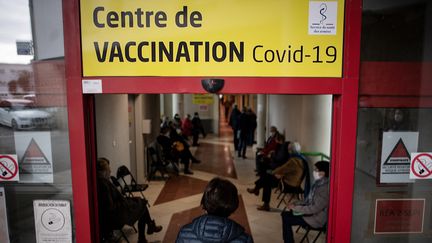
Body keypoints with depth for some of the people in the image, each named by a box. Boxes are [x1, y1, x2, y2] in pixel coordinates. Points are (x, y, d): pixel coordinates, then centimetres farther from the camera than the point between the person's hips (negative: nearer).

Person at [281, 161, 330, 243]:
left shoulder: (324, 188, -25)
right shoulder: (318, 183, 5)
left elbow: (315, 209, -26)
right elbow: (309, 200, 13)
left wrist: (296, 208, -19)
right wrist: (295, 204, -1)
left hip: (316, 219, -10)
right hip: (310, 212, 10)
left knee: (286, 220, -14)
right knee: (285, 214, 5)